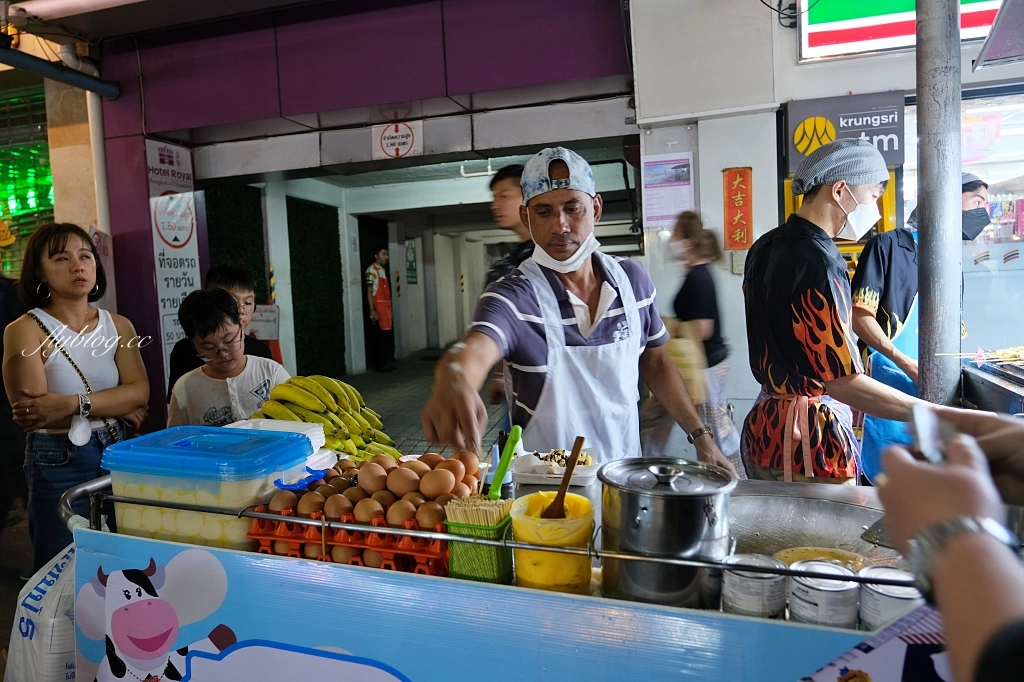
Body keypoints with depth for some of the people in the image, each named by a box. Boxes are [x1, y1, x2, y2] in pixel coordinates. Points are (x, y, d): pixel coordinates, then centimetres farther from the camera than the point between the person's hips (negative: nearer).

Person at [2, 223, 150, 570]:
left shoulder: (118, 325, 4)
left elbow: (140, 392, -7)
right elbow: (31, 412, -17)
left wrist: (73, 404, -21)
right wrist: (118, 405, -12)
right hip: (57, 464, -4)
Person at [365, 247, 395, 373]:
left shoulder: (383, 269, 18)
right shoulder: (372, 270, -8)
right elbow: (369, 291, -12)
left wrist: (389, 307, 14)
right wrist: (372, 310, -19)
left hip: (386, 306, 8)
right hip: (378, 306, -8)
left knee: (388, 335, 9)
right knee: (379, 336, -7)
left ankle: (385, 362, 15)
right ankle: (381, 364, -3)